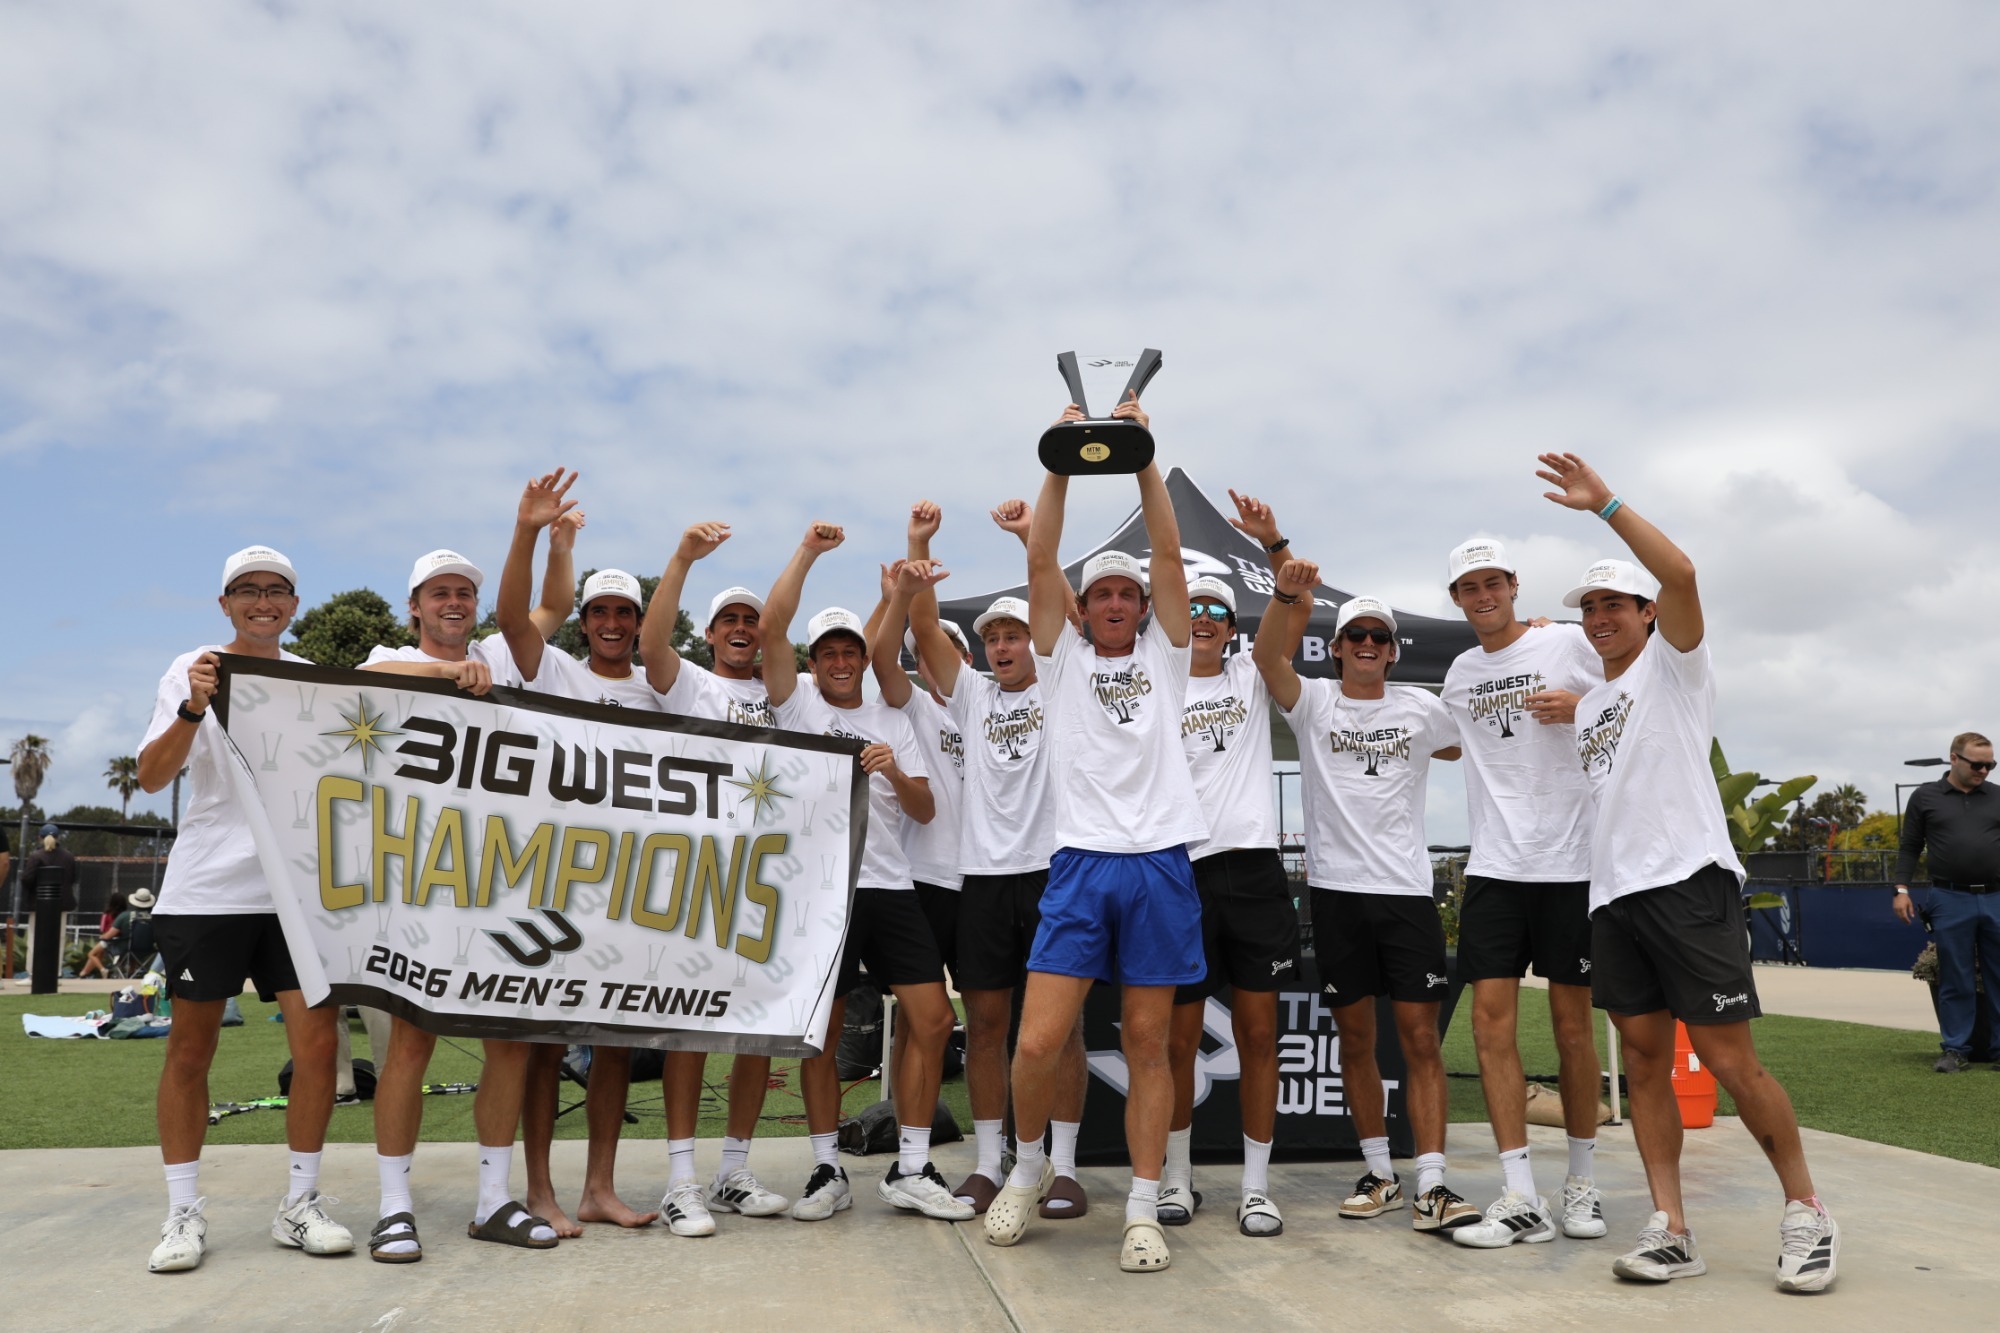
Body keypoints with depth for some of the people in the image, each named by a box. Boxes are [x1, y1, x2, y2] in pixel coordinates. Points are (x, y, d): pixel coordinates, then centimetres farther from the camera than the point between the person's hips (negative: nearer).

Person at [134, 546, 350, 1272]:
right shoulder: (193, 670, 1)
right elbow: (151, 776, -9)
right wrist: (193, 711, -26)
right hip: (207, 887, -2)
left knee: (316, 1040, -3)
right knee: (191, 1048, 5)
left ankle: (300, 1204, 10)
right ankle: (183, 1213, 17)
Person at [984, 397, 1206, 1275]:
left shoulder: (1164, 658, 15)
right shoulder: (1061, 659, 13)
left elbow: (1169, 552, 5)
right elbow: (1039, 560, 4)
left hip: (1161, 864, 1)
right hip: (1081, 863, 0)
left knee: (1147, 1043, 5)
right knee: (1038, 1042, -6)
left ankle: (1144, 1210, 15)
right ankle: (1030, 1169, 21)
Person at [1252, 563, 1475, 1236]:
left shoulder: (1422, 708, 9)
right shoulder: (1313, 702, 3)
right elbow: (1267, 656, -16)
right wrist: (1288, 595, -34)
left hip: (1407, 890, 0)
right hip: (1337, 890, 0)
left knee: (1421, 1038, -3)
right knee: (1355, 1038, 8)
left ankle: (1430, 1187, 0)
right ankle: (1380, 1173, 20)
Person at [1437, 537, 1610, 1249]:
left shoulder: (1569, 643, -1)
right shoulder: (1459, 673, 14)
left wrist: (1582, 708, -14)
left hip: (1570, 861, -3)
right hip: (1494, 866, 4)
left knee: (1572, 1021, 6)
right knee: (1491, 1017, -5)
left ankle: (1582, 1182, 23)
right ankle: (1520, 1198, -1)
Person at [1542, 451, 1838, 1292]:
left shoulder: (1672, 664, 2)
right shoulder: (1588, 704, 23)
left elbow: (1680, 573, -17)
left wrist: (1603, 505, -20)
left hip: (1686, 880, -7)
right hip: (1612, 892, 7)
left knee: (1728, 1058, -5)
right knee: (1644, 1058, 4)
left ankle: (1806, 1212, 14)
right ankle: (1670, 1231, 8)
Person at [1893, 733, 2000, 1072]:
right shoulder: (1925, 797, 5)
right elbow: (1910, 847, 7)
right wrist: (1901, 889, -2)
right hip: (1950, 901, -2)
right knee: (1956, 980, 4)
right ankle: (1956, 1049, 12)